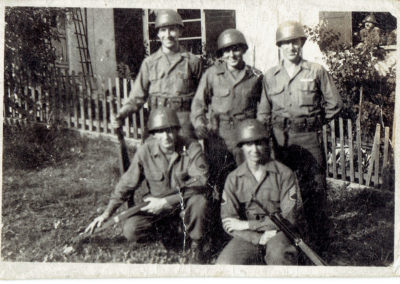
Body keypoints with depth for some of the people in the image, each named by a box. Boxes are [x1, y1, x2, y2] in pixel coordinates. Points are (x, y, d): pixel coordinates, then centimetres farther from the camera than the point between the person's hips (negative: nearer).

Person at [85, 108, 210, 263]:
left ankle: (196, 245, -7)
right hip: (157, 204, 2)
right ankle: (164, 227, 14)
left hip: (185, 203, -2)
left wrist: (166, 201, -30)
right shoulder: (145, 151, -12)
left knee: (199, 201, -36)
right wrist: (107, 213, -5)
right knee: (130, 230, -19)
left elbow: (200, 181, -28)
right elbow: (126, 184, -2)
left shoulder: (191, 148, -18)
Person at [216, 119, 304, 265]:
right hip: (247, 237, 3)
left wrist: (247, 224, -8)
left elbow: (290, 217, -7)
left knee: (278, 255, -37)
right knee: (224, 264, -25)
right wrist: (258, 238, -16)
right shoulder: (233, 179, 6)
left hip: (279, 233, -3)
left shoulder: (284, 174, -1)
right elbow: (228, 221, 1)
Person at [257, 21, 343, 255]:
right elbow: (263, 113, 11)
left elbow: (335, 104, 8)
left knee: (315, 189, 0)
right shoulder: (270, 76, 8)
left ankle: (320, 242, 12)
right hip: (280, 139, 2)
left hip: (309, 138, -2)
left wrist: (314, 122, 8)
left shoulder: (316, 71, 3)